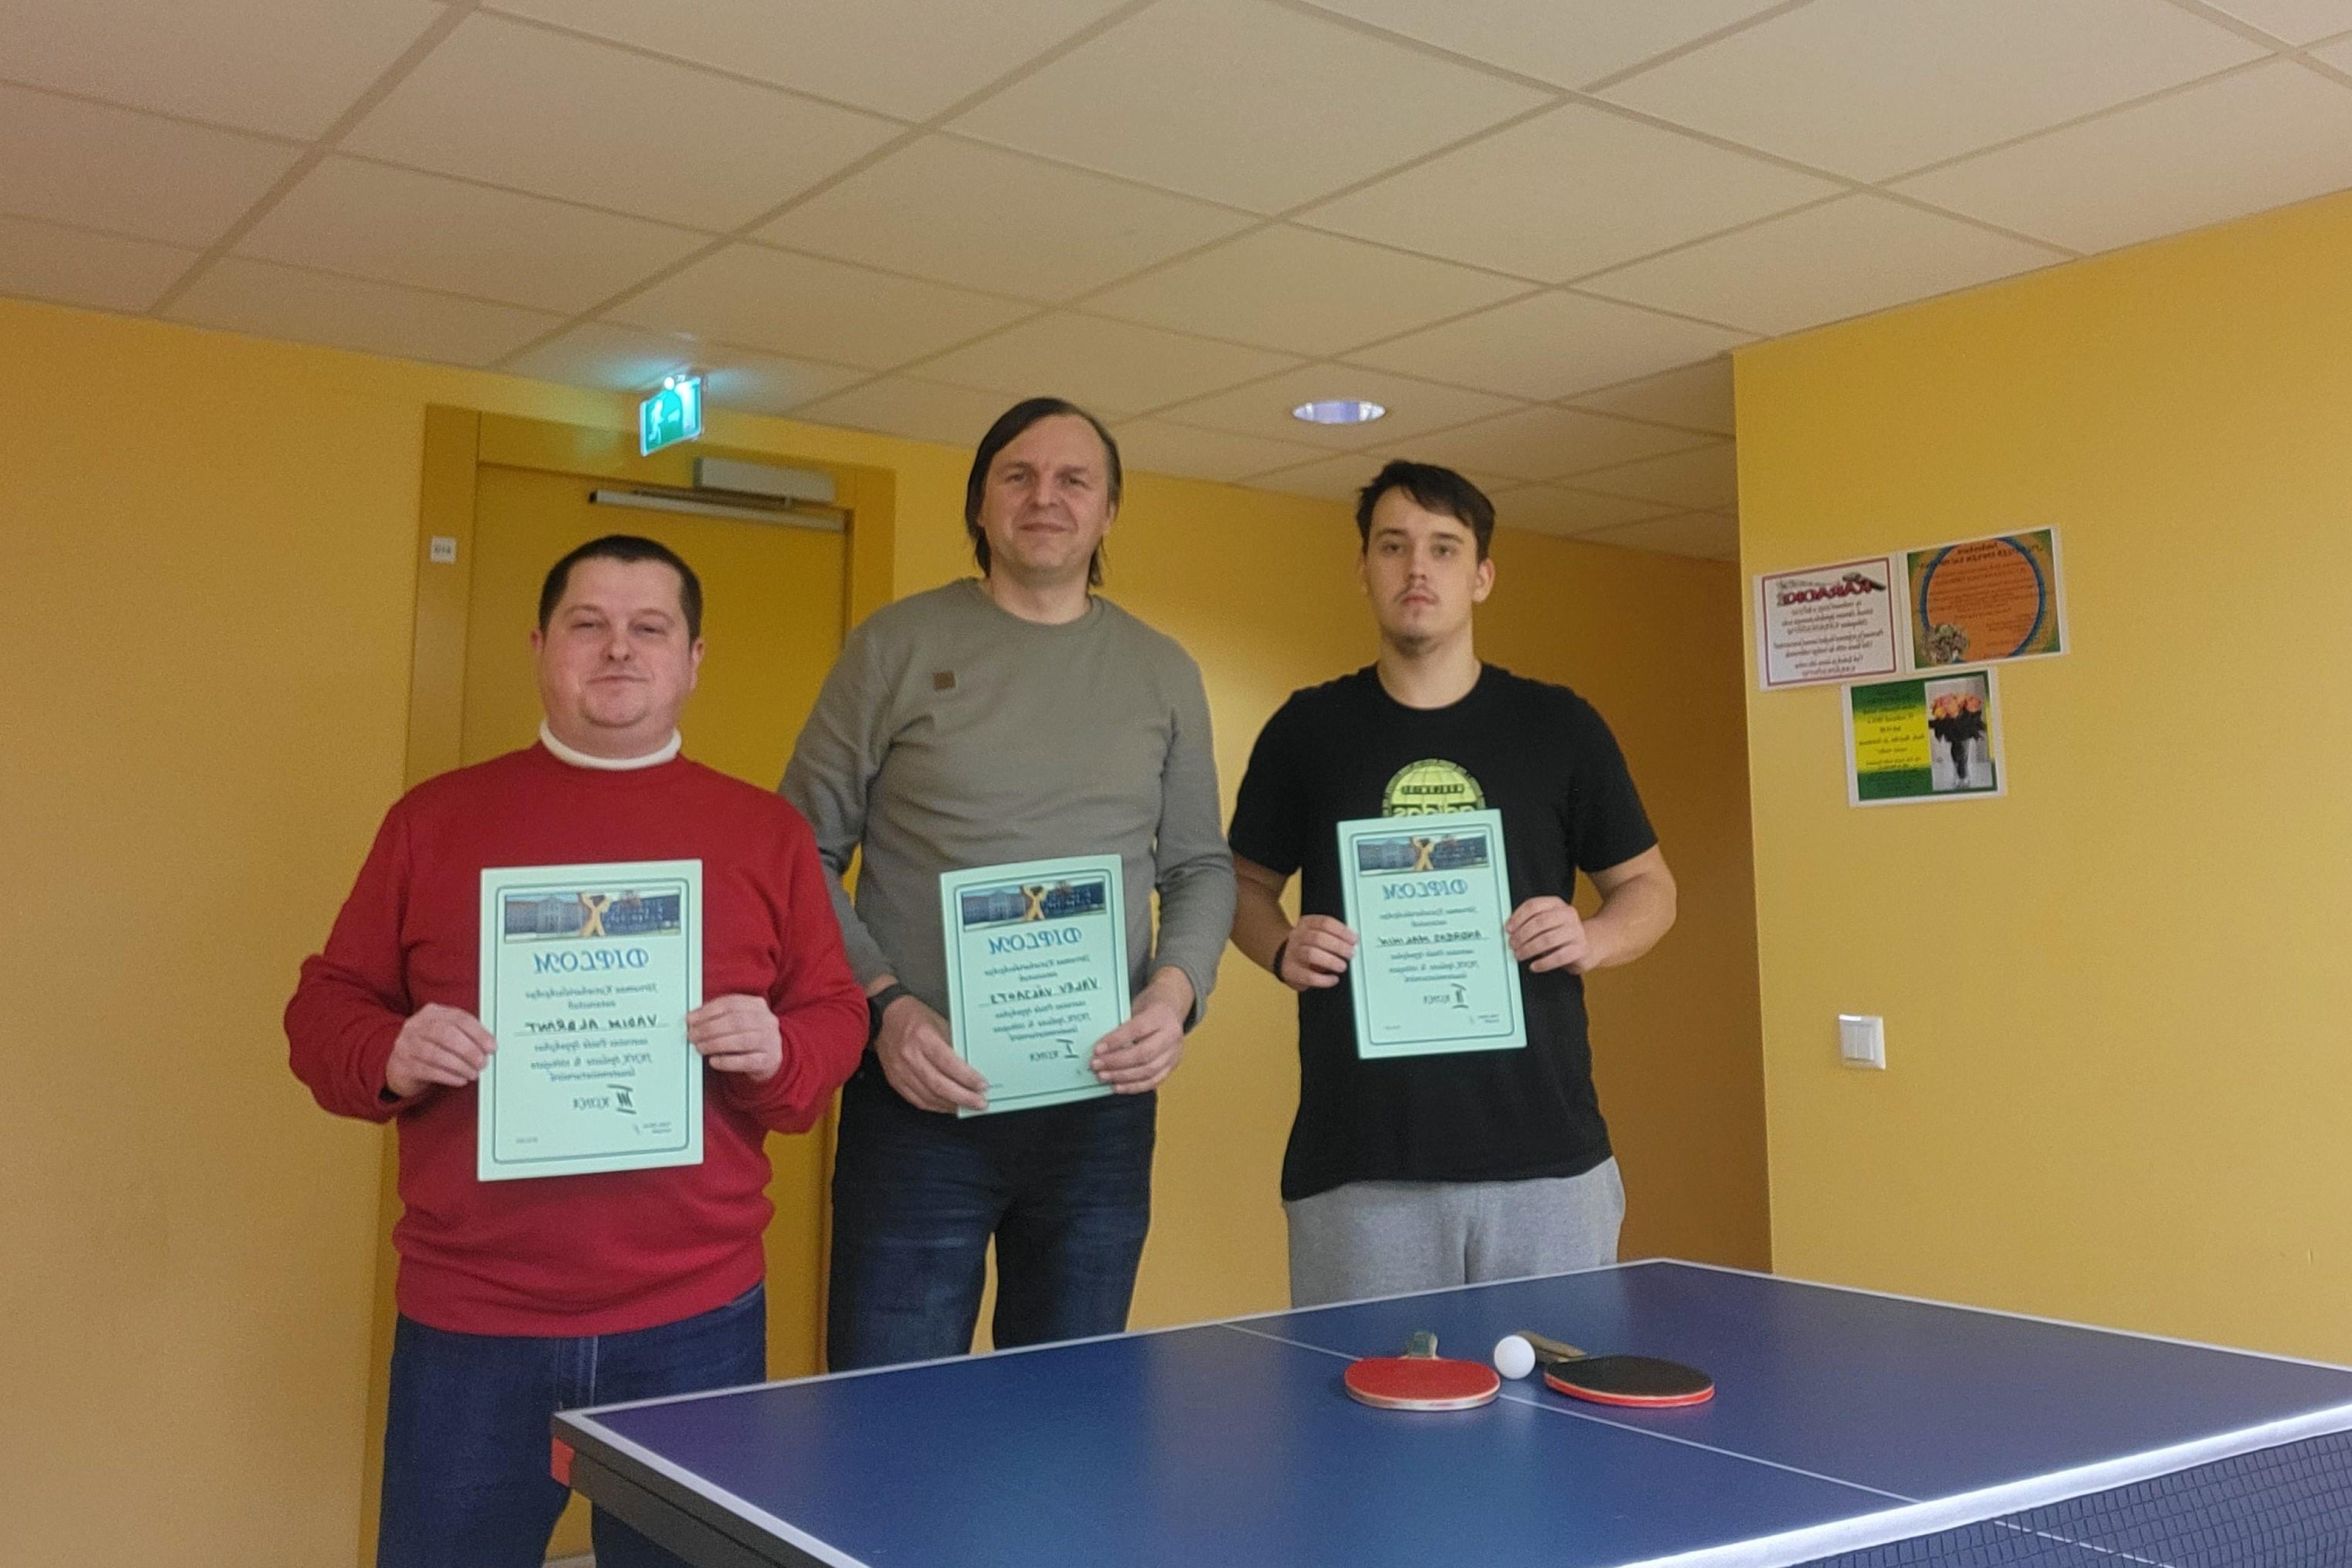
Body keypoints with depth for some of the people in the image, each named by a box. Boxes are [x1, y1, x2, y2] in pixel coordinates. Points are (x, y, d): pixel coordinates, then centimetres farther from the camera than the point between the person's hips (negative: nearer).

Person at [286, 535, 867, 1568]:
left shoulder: (766, 832, 5)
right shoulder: (434, 818, 5)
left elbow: (836, 1021, 6)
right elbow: (325, 1009, 8)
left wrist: (776, 1055, -15)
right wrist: (389, 1059, -13)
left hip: (695, 1320, 1)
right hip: (469, 1324, 0)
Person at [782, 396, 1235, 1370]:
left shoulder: (1163, 674, 9)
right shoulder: (897, 645, 0)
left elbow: (1201, 867, 13)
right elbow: (804, 853, 0)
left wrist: (1175, 994, -6)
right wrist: (884, 1006, -13)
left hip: (1102, 1101, 3)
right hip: (922, 1095, -3)